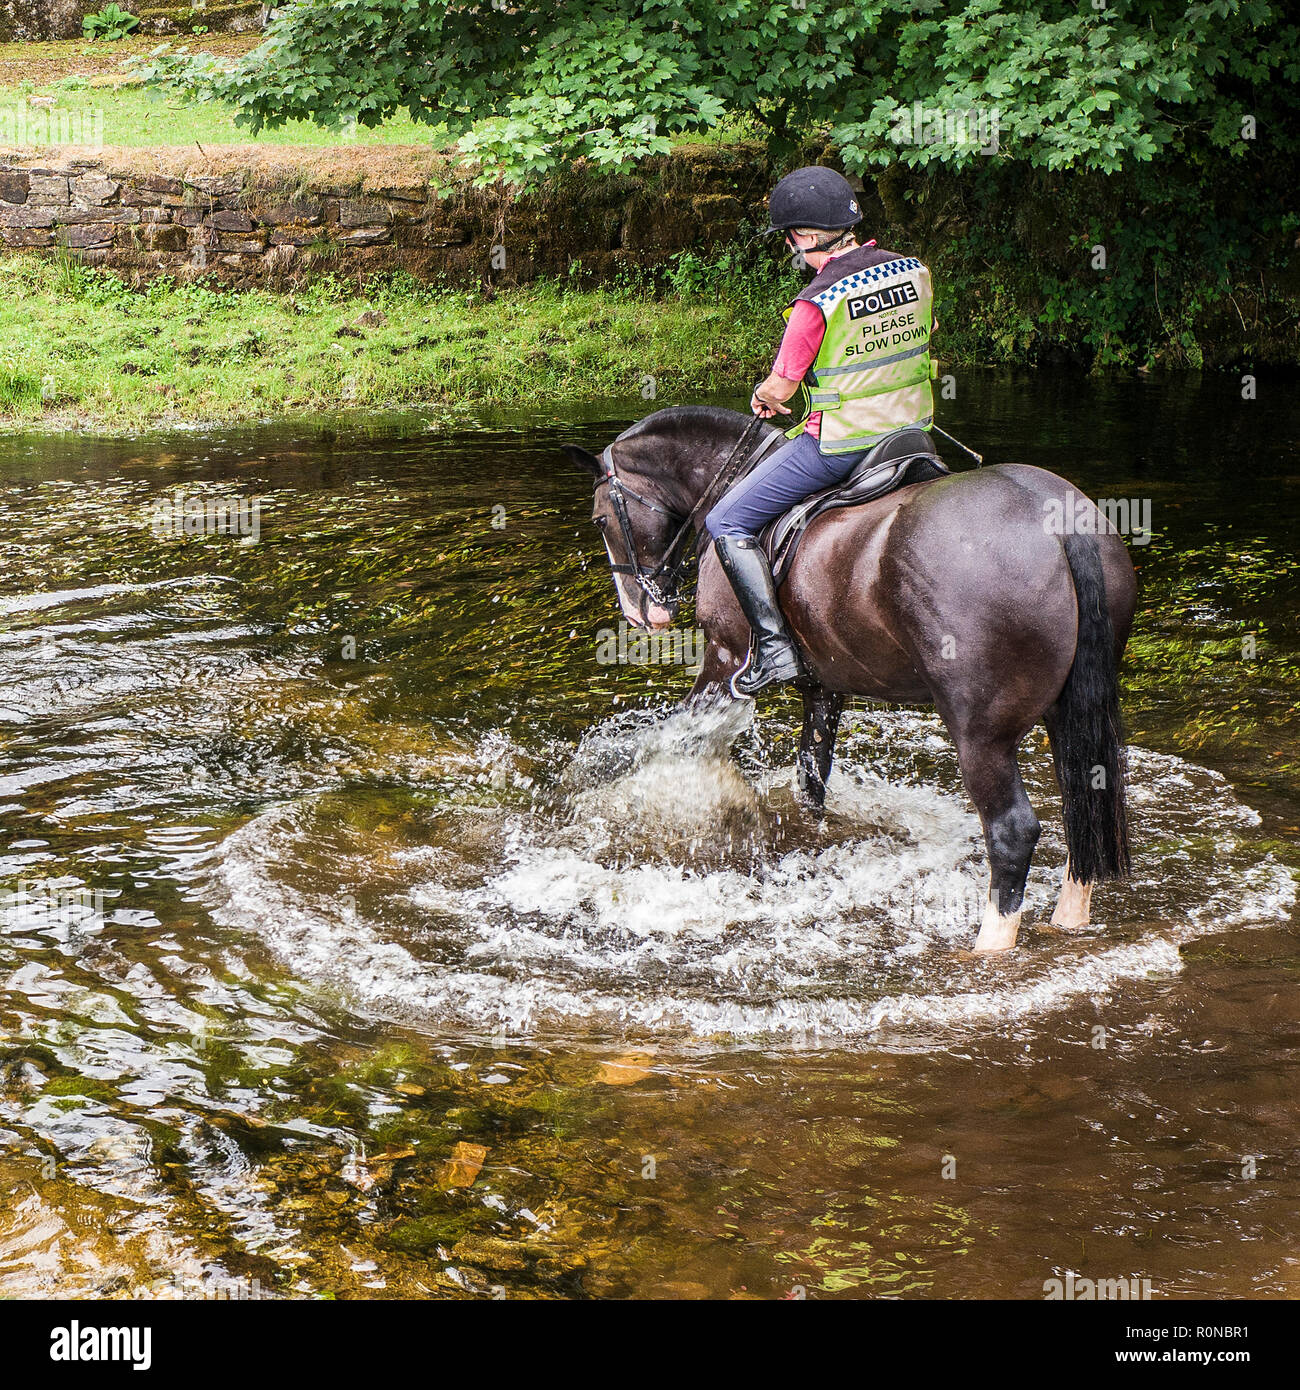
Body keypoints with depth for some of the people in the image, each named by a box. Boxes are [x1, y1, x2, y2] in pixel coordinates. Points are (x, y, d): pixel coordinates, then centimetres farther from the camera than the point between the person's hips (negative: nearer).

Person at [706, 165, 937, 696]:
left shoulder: (817, 303, -20)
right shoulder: (915, 271, -2)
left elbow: (781, 388, -11)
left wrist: (764, 396, 12)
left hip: (840, 445, -6)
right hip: (913, 430, 6)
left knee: (726, 523, 4)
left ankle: (772, 643, -6)